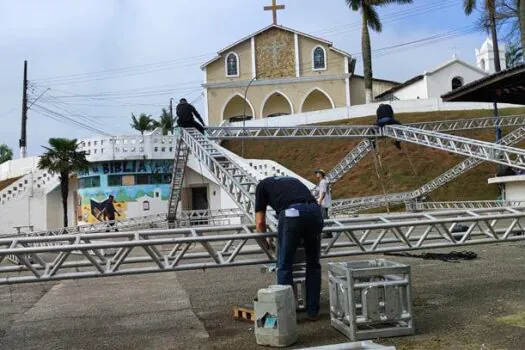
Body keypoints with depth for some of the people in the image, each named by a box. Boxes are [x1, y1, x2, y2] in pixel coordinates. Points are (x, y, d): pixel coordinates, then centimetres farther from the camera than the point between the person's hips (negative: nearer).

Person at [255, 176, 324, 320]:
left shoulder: (263, 185, 27)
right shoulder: (293, 180, 40)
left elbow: (260, 222, 22)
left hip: (291, 214, -4)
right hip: (315, 211, 5)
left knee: (285, 265, 9)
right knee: (313, 264, 19)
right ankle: (313, 311, 25)